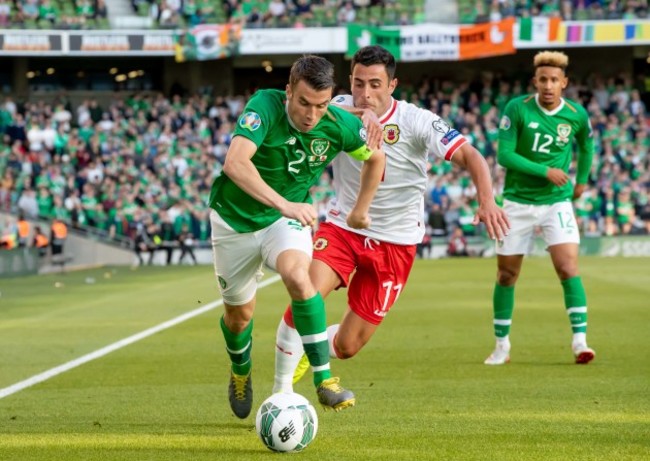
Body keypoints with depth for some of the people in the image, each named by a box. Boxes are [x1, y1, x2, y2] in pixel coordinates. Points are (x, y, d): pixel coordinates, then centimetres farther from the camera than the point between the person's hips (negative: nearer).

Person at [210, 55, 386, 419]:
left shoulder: (340, 125, -18)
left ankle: (325, 379, -26)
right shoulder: (265, 106, -29)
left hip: (288, 220, 1)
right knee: (239, 314, 12)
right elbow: (235, 163, -45)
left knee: (298, 276, -31)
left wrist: (361, 210, 12)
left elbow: (376, 157, 6)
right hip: (235, 219, -1)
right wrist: (284, 204, -54)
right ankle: (240, 373, 46)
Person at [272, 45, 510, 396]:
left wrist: (486, 200, -38)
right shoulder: (341, 110, -7)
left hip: (394, 242, -1)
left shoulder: (415, 121, -15)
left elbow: (468, 155, -20)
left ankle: (305, 353, 37)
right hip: (342, 226, 1)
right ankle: (281, 389, -9)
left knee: (347, 346, 1)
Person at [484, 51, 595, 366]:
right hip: (518, 202, 0)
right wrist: (545, 171, -19)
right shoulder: (517, 109, -12)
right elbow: (504, 154, -15)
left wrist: (582, 179, 24)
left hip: (557, 202, 0)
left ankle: (580, 341, -15)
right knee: (506, 274, 6)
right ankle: (501, 345, 20)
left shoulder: (577, 115, -4)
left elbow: (586, 145, 18)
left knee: (568, 268, -16)